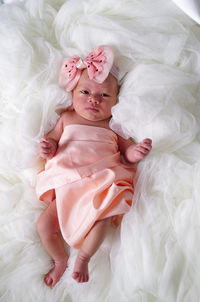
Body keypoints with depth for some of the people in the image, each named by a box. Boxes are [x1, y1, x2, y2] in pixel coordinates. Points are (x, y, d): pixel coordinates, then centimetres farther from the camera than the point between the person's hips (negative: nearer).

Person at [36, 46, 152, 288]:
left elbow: (126, 154, 10)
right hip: (66, 186, 2)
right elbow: (52, 139, 14)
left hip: (100, 186, -2)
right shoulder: (67, 119, 12)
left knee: (102, 219, -27)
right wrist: (48, 148, -10)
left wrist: (136, 152, -13)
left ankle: (83, 258, 3)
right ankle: (60, 260, 21)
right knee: (44, 224, -8)